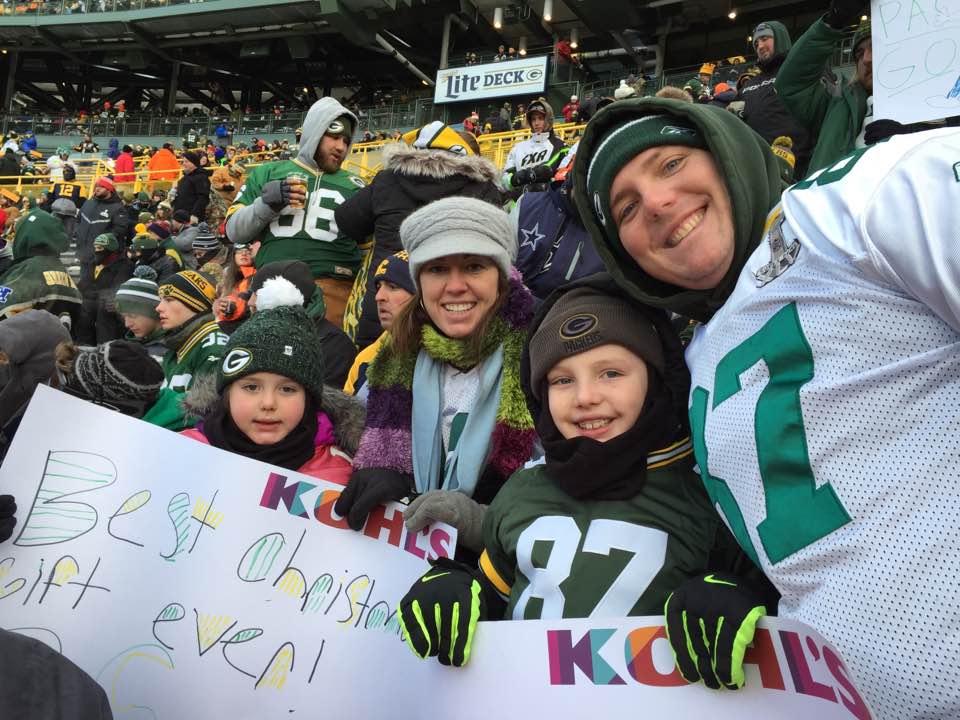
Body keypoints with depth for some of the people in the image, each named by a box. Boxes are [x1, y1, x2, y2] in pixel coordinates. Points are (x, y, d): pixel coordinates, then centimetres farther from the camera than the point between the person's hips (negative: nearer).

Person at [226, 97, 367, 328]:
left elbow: (369, 244, 19)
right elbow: (234, 230, 12)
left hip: (332, 289, 0)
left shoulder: (354, 185, 16)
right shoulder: (269, 173, 15)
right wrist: (266, 204, -4)